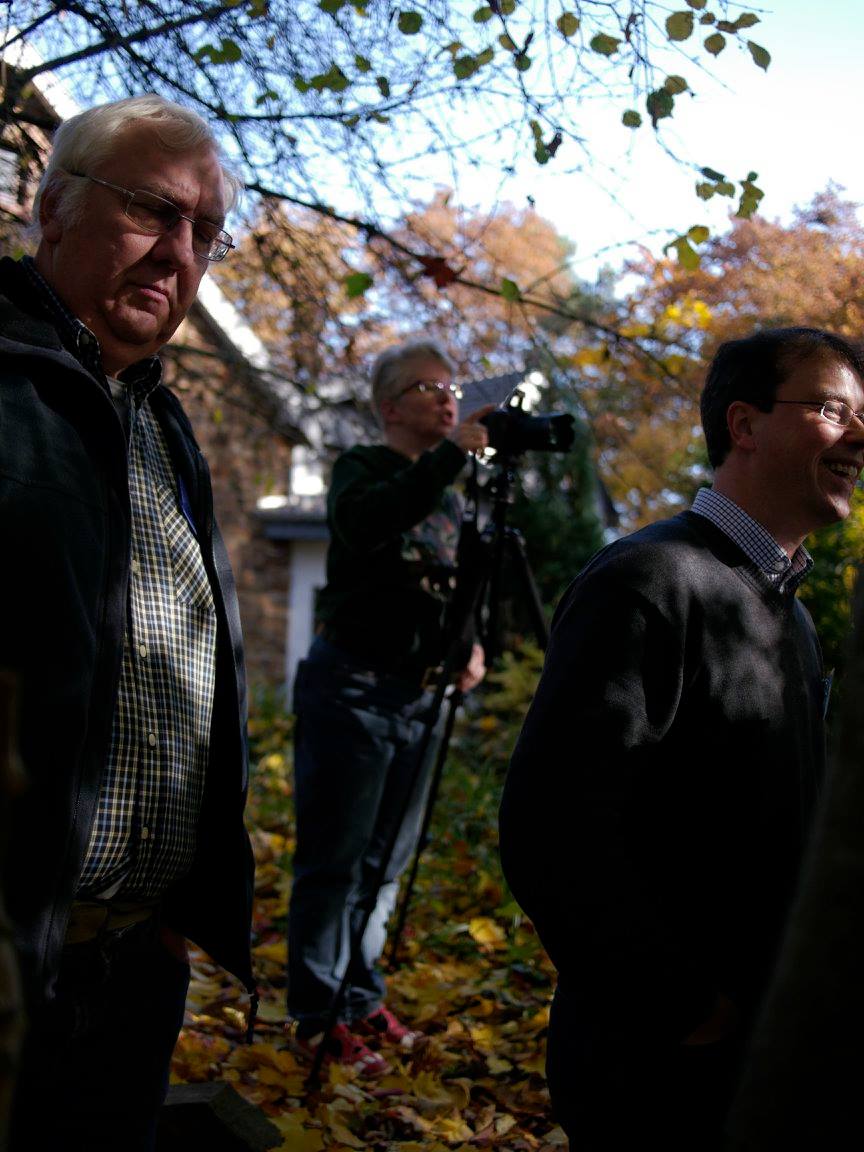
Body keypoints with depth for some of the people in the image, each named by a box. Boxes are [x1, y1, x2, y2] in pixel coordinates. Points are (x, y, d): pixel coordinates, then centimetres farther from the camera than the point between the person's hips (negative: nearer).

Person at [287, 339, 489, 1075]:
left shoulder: (450, 499, 15)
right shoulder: (362, 468, -4)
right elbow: (363, 524, -27)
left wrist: (469, 643, 2)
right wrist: (448, 456, -32)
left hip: (416, 695, 7)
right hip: (351, 687, -6)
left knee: (387, 860, 11)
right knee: (336, 859, -4)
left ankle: (361, 1000, 22)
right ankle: (318, 1017, 3)